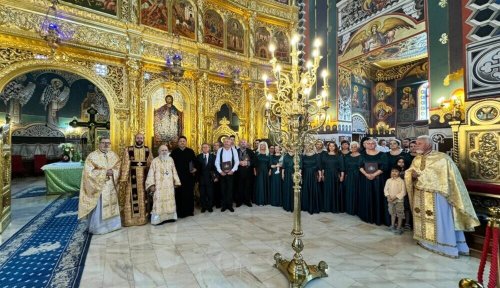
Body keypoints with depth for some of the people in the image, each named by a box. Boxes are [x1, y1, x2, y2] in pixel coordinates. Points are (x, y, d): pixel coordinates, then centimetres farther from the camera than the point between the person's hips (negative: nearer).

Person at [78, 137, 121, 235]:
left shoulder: (114, 155, 7)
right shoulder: (92, 156, -8)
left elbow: (118, 168, 7)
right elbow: (89, 172, -15)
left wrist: (112, 172, -14)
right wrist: (105, 172, -20)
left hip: (111, 187, 5)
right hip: (98, 186, -5)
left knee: (111, 206, 13)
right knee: (98, 208, 1)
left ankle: (111, 224, 28)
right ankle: (98, 227, 17)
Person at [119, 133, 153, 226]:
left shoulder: (148, 150, 6)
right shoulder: (128, 150, 0)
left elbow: (151, 165, 6)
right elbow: (125, 165, -6)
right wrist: (124, 178, -12)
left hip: (144, 177, 2)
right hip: (132, 176, -2)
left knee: (143, 197, 8)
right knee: (132, 197, 1)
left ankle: (143, 217, 20)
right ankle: (130, 218, 13)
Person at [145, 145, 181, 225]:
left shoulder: (170, 160, 7)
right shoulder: (155, 161, -3)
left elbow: (174, 172, 9)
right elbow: (151, 173, -6)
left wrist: (176, 182, 6)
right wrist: (152, 185, -14)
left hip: (169, 185, 4)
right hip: (159, 186, -4)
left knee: (170, 200, 9)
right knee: (159, 201, -2)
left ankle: (170, 216, 19)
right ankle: (158, 219, 6)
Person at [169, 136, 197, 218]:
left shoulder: (190, 151, 3)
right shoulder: (174, 152, 0)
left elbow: (195, 161, 10)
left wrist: (195, 168, -3)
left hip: (188, 176, 2)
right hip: (178, 175, -1)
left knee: (189, 193, 7)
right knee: (179, 194, 0)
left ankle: (189, 210, 19)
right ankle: (180, 211, 10)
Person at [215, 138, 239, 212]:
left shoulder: (234, 150, -2)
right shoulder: (220, 150, -1)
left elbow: (237, 161, -3)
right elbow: (217, 162, -1)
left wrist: (233, 170, -13)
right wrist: (220, 171, -10)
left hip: (230, 172, -1)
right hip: (222, 173, 1)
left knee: (230, 189, 5)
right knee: (223, 189, 9)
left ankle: (230, 205, 18)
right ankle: (224, 205, 21)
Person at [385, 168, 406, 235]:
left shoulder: (401, 181, -13)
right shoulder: (388, 180, 0)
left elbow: (403, 192, -14)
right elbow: (386, 189, 4)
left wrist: (395, 197, -19)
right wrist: (388, 196, -11)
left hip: (399, 200, -4)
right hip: (390, 200, 4)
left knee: (400, 214, 6)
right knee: (392, 213, 18)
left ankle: (399, 228, 18)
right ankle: (392, 226, 32)